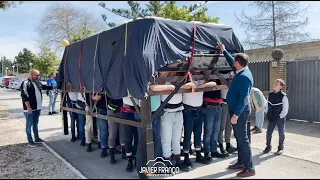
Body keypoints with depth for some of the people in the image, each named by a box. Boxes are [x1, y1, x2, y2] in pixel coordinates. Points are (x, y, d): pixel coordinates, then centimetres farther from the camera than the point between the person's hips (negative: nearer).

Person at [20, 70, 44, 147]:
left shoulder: (38, 82, 10)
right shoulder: (26, 83, -14)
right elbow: (25, 96, -19)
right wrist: (28, 107, -22)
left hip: (37, 108, 8)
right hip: (30, 109, -8)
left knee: (35, 123, 18)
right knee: (29, 124, 3)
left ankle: (36, 138, 28)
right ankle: (30, 141, 11)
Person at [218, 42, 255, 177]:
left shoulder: (244, 77, -22)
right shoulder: (241, 71, 7)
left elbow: (243, 98, -26)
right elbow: (231, 62, 28)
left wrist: (236, 114, -26)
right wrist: (223, 51, 33)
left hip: (240, 111, -10)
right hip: (237, 109, 10)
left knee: (243, 139, -6)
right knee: (239, 137, 17)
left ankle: (249, 168, 1)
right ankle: (241, 162, 28)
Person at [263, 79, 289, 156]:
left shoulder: (283, 96, -13)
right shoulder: (270, 95, 2)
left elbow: (285, 108, -12)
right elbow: (267, 105, 11)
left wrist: (280, 116, -13)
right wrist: (268, 114, 4)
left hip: (280, 118, -4)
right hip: (271, 118, 4)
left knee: (281, 134, 9)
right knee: (268, 133, 6)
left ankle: (280, 148, 22)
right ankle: (268, 147, 21)